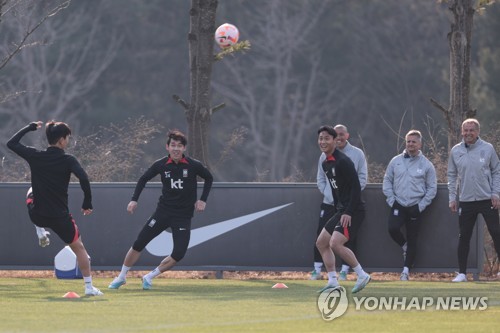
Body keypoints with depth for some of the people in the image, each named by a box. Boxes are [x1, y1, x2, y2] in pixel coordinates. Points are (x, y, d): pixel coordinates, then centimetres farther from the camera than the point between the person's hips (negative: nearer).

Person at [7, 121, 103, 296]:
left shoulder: (34, 156, -4)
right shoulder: (68, 160, -12)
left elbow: (11, 143, 8)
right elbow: (84, 180, -24)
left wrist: (29, 128, 18)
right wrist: (87, 204, -12)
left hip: (37, 216, 3)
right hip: (59, 216, -3)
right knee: (79, 248, 13)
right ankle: (89, 286, 7)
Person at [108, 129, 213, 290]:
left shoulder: (193, 165, -10)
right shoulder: (161, 165, -7)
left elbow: (209, 178, 8)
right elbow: (144, 179, 9)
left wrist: (203, 200, -1)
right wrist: (134, 200, -1)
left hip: (183, 216, -1)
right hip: (163, 211, 1)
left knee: (179, 254, -14)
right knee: (138, 244, -4)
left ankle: (149, 277, 6)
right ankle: (121, 277, 15)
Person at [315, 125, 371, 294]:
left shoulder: (342, 161, -16)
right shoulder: (325, 164, 12)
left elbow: (356, 187, -20)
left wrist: (349, 212, -23)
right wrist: (338, 209, 15)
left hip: (353, 211, -10)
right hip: (341, 210, 10)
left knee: (335, 243, -20)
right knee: (321, 242, 9)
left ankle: (362, 275, -8)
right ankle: (333, 281, 11)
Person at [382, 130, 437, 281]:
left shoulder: (426, 165, 1)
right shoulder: (396, 161, 6)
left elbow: (432, 188, 4)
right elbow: (387, 181, 11)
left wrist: (421, 206, -5)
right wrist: (391, 200, -2)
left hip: (415, 207, -1)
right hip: (398, 205, 1)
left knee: (412, 239, 1)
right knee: (393, 228, -22)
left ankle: (406, 270, 10)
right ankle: (404, 246, 9)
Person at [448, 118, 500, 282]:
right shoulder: (455, 151, 4)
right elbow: (452, 176, 11)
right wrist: (452, 198, 5)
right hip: (465, 201, 2)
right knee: (464, 237, 4)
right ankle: (462, 273, 10)